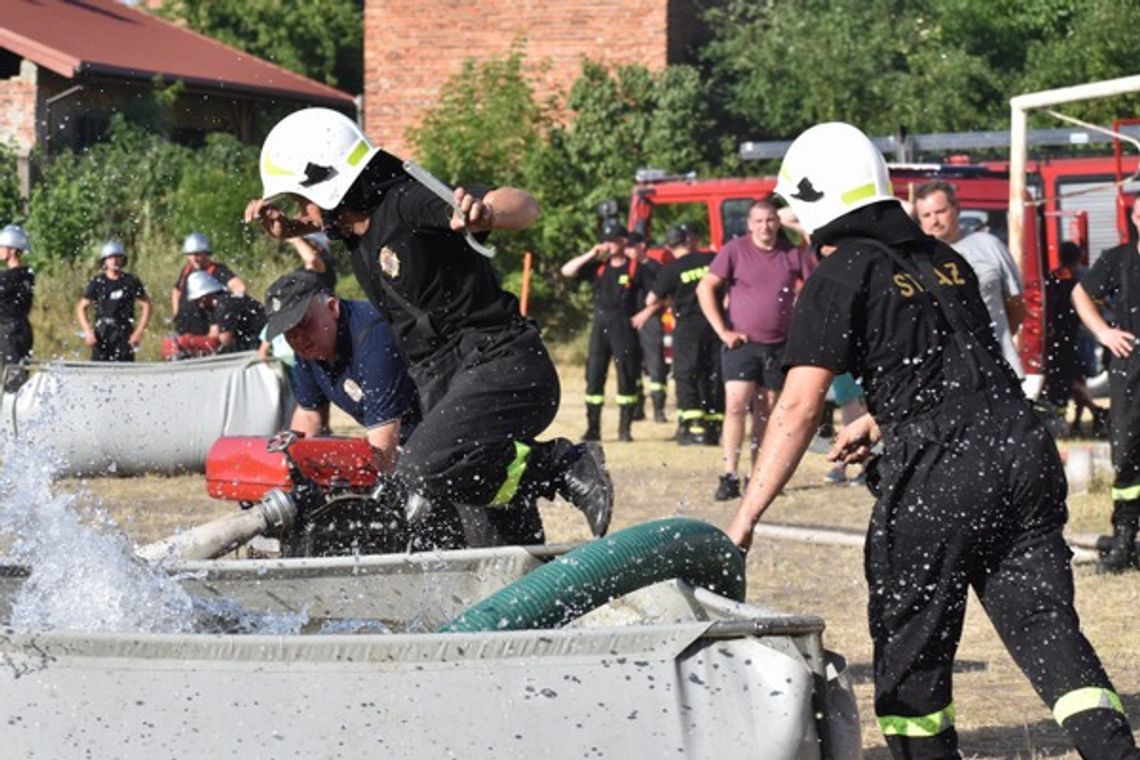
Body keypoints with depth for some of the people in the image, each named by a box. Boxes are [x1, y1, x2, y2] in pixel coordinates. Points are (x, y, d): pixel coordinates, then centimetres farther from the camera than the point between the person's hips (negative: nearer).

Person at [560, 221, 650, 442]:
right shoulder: (598, 267, 11)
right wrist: (590, 255, -2)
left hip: (624, 326, -4)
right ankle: (593, 428, 3)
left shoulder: (636, 268, 0)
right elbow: (567, 271, 5)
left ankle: (625, 429, 4)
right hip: (600, 325, 4)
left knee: (627, 377, -2)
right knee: (594, 376, 0)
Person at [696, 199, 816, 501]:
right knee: (736, 404, -15)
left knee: (767, 412, 6)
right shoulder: (735, 250, -3)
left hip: (779, 346, 3)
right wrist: (723, 330, -9)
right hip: (742, 343, -3)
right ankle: (730, 475, -18)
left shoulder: (794, 253, 4)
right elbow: (705, 288, -4)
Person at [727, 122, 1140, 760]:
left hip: (936, 473, -6)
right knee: (1046, 624, 3)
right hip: (1025, 448, 6)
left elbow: (798, 409, -7)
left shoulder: (842, 275, 0)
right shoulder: (947, 259, 19)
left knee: (911, 648, 8)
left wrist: (746, 519, -5)